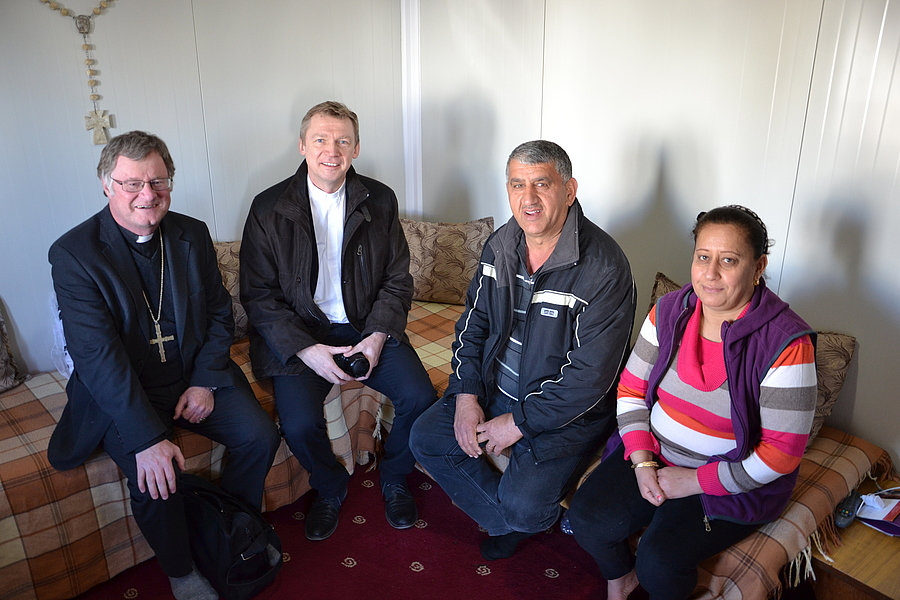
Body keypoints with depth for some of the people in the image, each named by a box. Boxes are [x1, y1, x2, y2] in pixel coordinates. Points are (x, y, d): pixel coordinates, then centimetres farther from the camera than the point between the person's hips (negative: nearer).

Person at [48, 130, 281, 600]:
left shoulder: (192, 234, 1)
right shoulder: (74, 253, -14)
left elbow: (220, 314, 7)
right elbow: (96, 355, -21)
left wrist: (205, 382, -8)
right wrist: (148, 438, -28)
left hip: (197, 378, 4)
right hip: (120, 392, -3)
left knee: (260, 435, -14)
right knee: (153, 479, -25)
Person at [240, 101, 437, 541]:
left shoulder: (380, 201, 3)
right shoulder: (270, 208, -4)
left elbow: (398, 281, 5)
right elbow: (257, 294, -4)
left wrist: (378, 337, -12)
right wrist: (306, 349, -17)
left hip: (368, 327, 2)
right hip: (297, 335, -1)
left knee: (420, 398, -18)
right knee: (299, 425, -23)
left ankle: (394, 479, 15)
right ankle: (329, 488, 14)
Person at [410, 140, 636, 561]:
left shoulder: (603, 268, -24)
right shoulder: (500, 245, -2)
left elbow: (590, 376, -23)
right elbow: (472, 324, 6)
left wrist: (519, 423, -19)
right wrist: (466, 396, -6)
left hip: (567, 411, -6)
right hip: (496, 389, 7)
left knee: (523, 506, -21)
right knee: (426, 439, 0)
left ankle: (517, 521, 19)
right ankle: (508, 524, 14)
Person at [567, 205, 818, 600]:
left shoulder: (786, 344, -20)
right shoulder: (668, 311, -6)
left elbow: (781, 453, -18)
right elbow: (631, 390, 1)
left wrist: (694, 481, -17)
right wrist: (641, 461, -11)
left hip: (733, 481, -4)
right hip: (653, 454, 4)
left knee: (660, 561, -21)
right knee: (587, 519, -12)